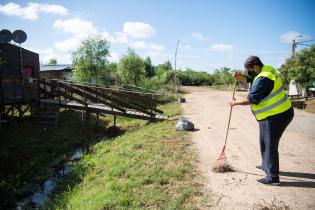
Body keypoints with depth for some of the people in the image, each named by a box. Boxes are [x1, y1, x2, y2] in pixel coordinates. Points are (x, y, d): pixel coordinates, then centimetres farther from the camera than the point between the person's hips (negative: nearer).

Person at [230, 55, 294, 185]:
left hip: (276, 117, -11)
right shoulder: (265, 69, 6)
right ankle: (266, 165, 40)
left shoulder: (263, 79, -25)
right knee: (265, 142, 23)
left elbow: (251, 99, -24)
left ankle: (272, 177, 6)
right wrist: (239, 76, -7)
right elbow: (247, 79, 14)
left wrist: (235, 103, -10)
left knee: (269, 145, -3)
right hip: (276, 114, 11)